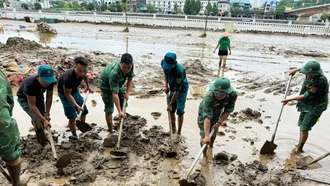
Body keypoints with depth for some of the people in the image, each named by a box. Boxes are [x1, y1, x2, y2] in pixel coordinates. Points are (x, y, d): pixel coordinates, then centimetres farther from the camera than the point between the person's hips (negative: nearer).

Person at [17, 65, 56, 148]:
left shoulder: (50, 82, -28)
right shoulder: (30, 84, -42)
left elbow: (49, 97, -15)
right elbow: (32, 105, -38)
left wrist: (47, 114, -17)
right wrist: (44, 120, -42)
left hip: (38, 97, 5)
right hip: (24, 99, -5)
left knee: (42, 116, 6)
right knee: (36, 118, -20)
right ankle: (44, 142, -5)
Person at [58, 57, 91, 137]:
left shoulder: (82, 72, -22)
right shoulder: (68, 77, -40)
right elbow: (67, 94, -28)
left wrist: (88, 86, 14)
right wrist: (77, 105, -32)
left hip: (75, 90, 6)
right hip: (64, 93, -6)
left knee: (84, 111, 10)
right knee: (72, 117, -9)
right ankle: (74, 136, 10)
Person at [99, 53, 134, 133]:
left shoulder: (130, 66, -26)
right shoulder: (114, 73, -44)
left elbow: (130, 79, -8)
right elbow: (115, 94, -43)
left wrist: (127, 93, -19)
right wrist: (119, 111, -43)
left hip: (118, 83, 7)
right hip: (106, 84, -6)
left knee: (124, 103, 10)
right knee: (109, 109, -6)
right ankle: (111, 132, 8)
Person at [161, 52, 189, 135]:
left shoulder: (179, 71, -39)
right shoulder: (163, 63, -20)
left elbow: (177, 90, -32)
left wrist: (170, 104, -27)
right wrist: (166, 85, -3)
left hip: (181, 90, -6)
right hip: (172, 88, 6)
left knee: (180, 112, -2)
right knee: (171, 111, 11)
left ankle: (179, 132, 13)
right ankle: (173, 129, 30)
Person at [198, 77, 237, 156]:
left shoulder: (233, 95, -33)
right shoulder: (208, 97, -44)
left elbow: (227, 111, -19)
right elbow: (207, 117, -45)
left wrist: (219, 123, -26)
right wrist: (206, 136, -48)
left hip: (217, 113, 4)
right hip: (204, 112, -4)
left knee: (214, 133, 22)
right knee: (204, 135, -8)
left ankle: (211, 146, 53)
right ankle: (205, 155, 16)